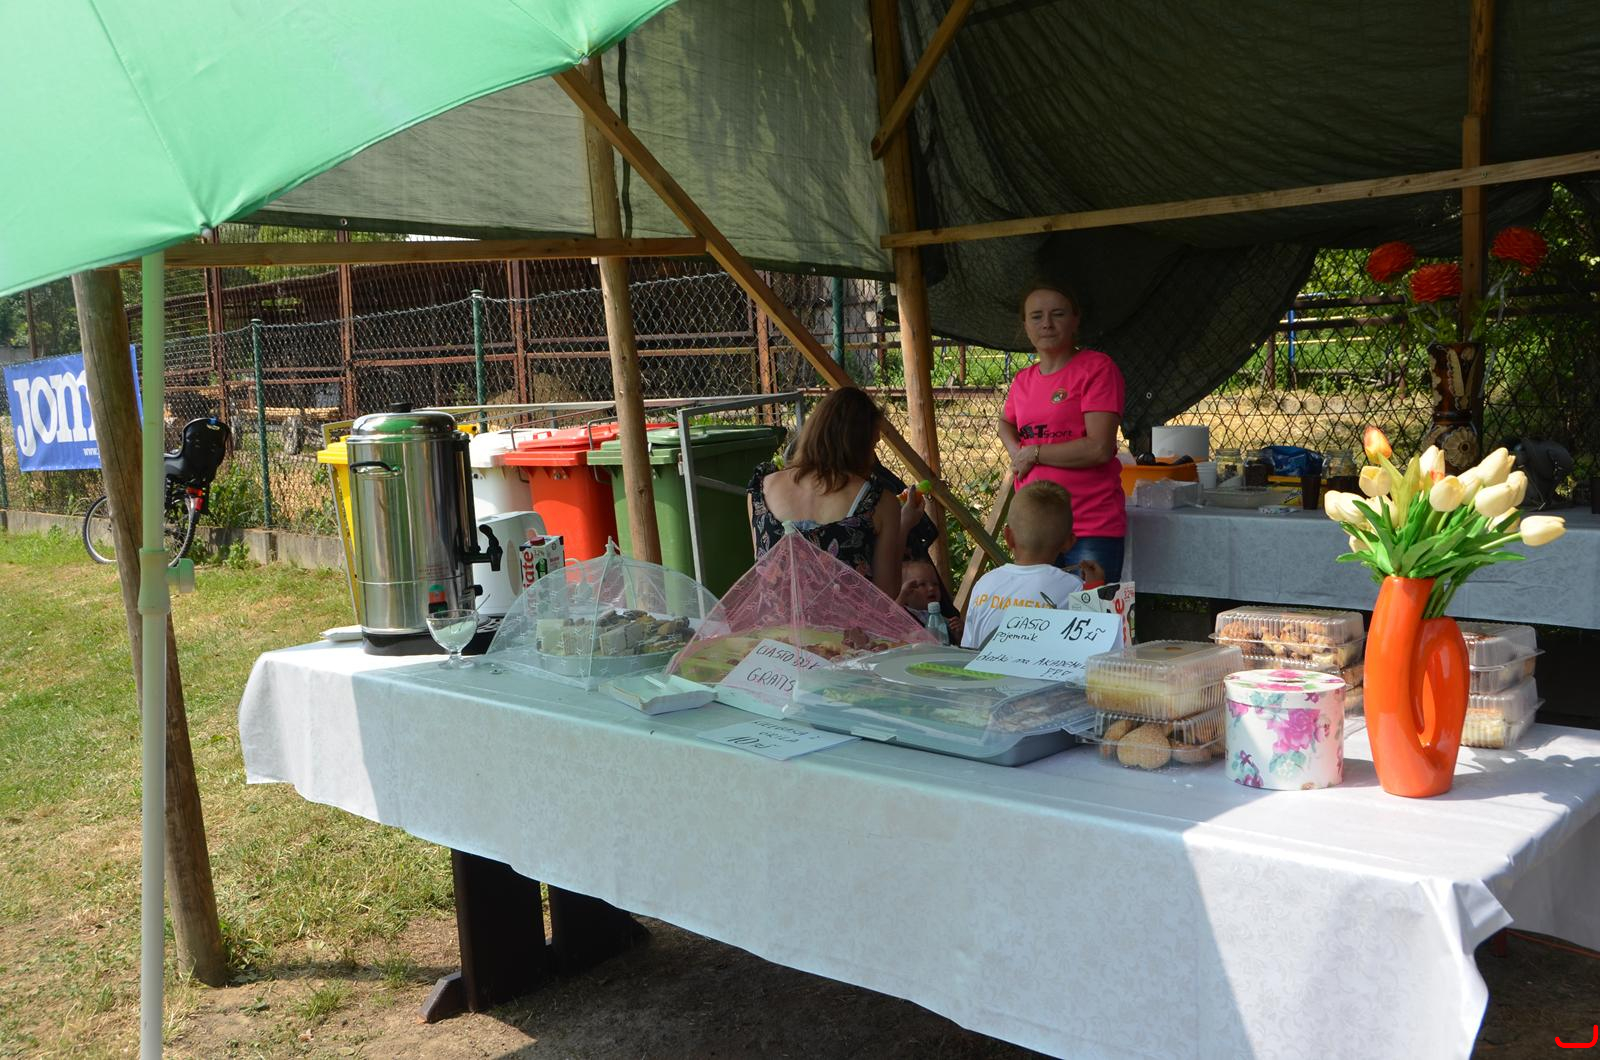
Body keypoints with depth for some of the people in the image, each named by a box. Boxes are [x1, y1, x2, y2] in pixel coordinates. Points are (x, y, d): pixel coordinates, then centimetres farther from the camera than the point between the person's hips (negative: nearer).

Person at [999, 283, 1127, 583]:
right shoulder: (1023, 380, 12)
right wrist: (1016, 452, 10)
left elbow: (1099, 448, -17)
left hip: (1092, 528, -6)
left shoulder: (1097, 367, -8)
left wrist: (1033, 453, -7)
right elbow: (1006, 422, 33)